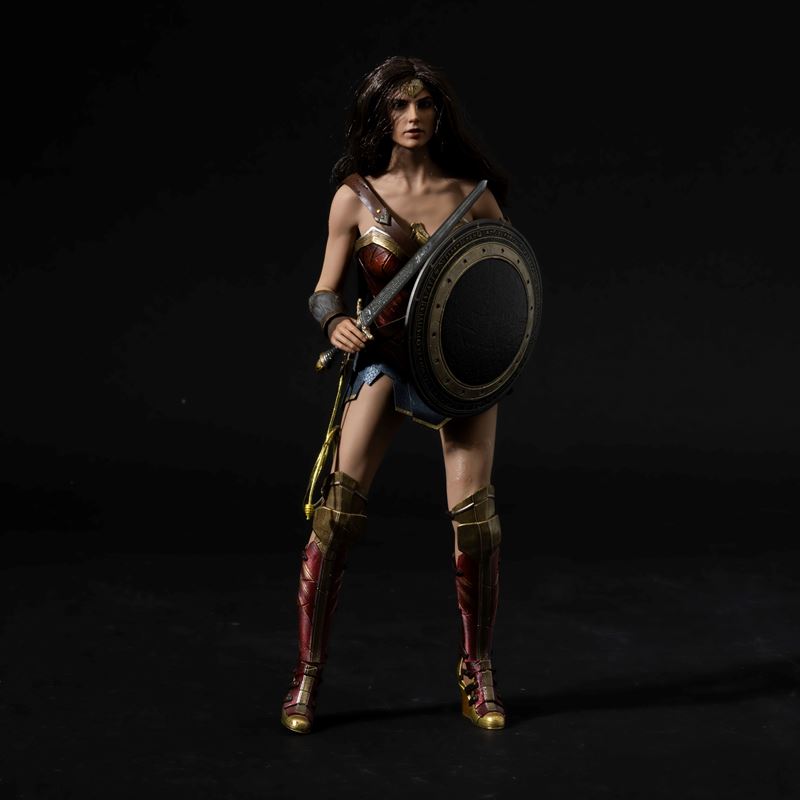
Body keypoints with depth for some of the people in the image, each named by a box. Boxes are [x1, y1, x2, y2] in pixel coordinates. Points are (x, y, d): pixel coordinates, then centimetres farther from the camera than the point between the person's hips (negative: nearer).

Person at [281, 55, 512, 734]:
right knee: (340, 505, -15)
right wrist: (336, 322, -21)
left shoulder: (470, 194, -1)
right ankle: (308, 673, -3)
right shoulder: (354, 197, -3)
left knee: (474, 512, -7)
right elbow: (324, 292, 1)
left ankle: (478, 673, 13)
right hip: (385, 358, -1)